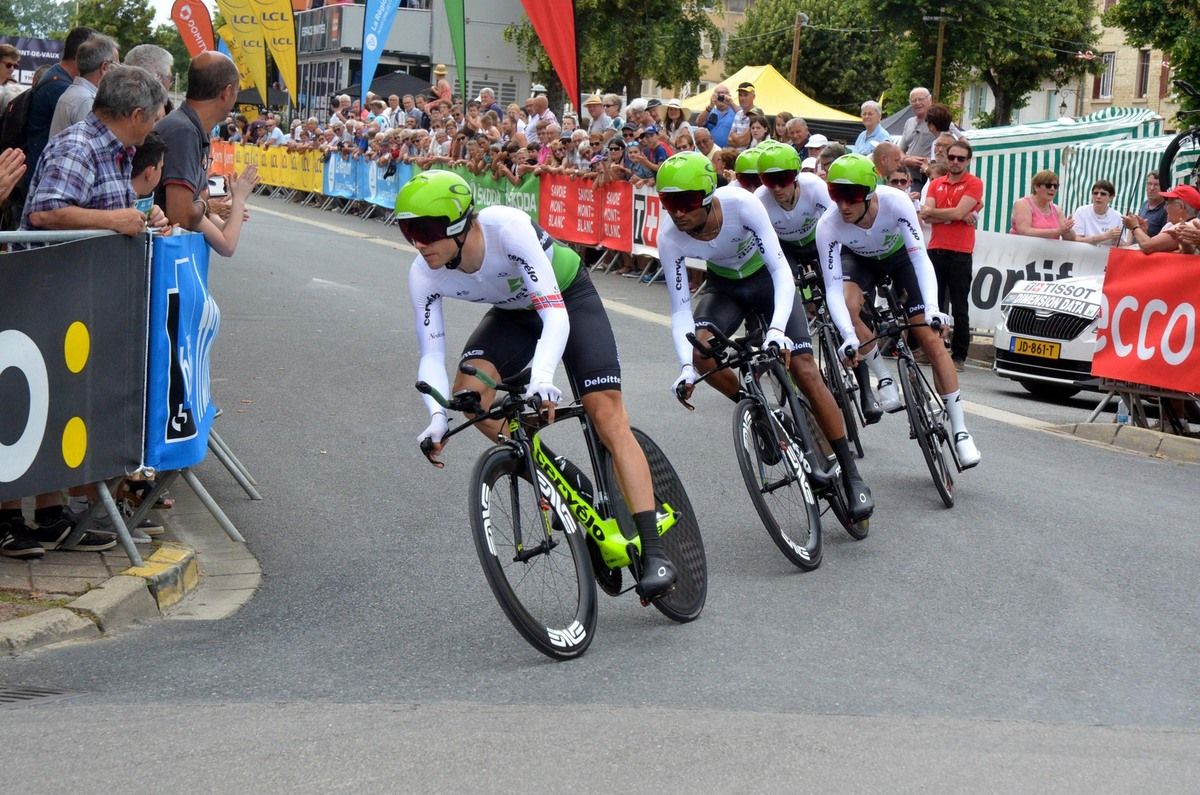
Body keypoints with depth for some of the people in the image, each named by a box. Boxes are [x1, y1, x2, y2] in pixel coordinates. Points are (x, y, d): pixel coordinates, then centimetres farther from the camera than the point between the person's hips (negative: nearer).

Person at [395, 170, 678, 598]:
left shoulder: (506, 227, -37)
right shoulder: (424, 275, -23)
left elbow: (556, 316, -40)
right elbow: (431, 354, -20)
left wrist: (542, 379, -56)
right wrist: (437, 416, -37)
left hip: (567, 297, -4)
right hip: (514, 313, 5)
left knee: (607, 415, -17)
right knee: (470, 389, -23)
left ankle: (654, 551, -17)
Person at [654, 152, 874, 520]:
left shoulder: (742, 204, -34)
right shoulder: (670, 238, -27)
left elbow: (781, 271, -33)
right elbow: (680, 308, -22)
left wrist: (777, 328, -48)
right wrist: (686, 367, -37)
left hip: (766, 279, -2)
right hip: (724, 285, 2)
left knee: (805, 371, -12)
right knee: (700, 350, -28)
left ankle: (851, 474, -2)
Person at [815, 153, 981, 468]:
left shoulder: (895, 202, -37)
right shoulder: (828, 226, -34)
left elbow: (920, 257, -37)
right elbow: (833, 288, -36)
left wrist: (933, 308, -51)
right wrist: (849, 336, -50)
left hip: (900, 256, -1)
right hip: (859, 260, 1)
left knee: (931, 338, -11)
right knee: (848, 304, -33)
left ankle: (960, 431, -5)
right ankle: (884, 380, -11)